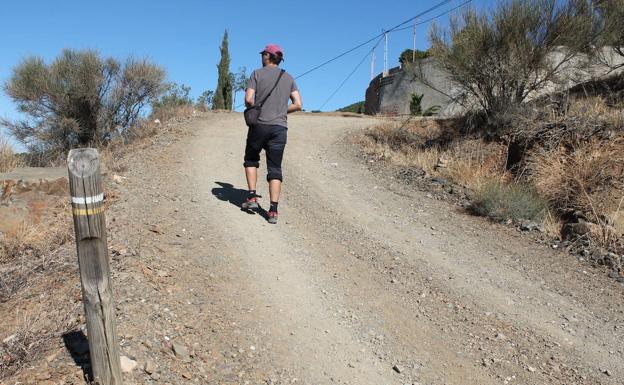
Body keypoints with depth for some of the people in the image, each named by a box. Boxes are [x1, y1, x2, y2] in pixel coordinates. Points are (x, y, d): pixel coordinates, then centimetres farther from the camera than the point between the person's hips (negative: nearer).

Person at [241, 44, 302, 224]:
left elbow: (248, 100, -8)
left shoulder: (257, 74, 3)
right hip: (280, 127, 2)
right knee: (275, 169, 3)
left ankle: (252, 197, 12)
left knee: (251, 160, 20)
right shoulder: (288, 78, 13)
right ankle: (273, 210, -4)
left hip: (259, 124, -2)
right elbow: (298, 105, 5)